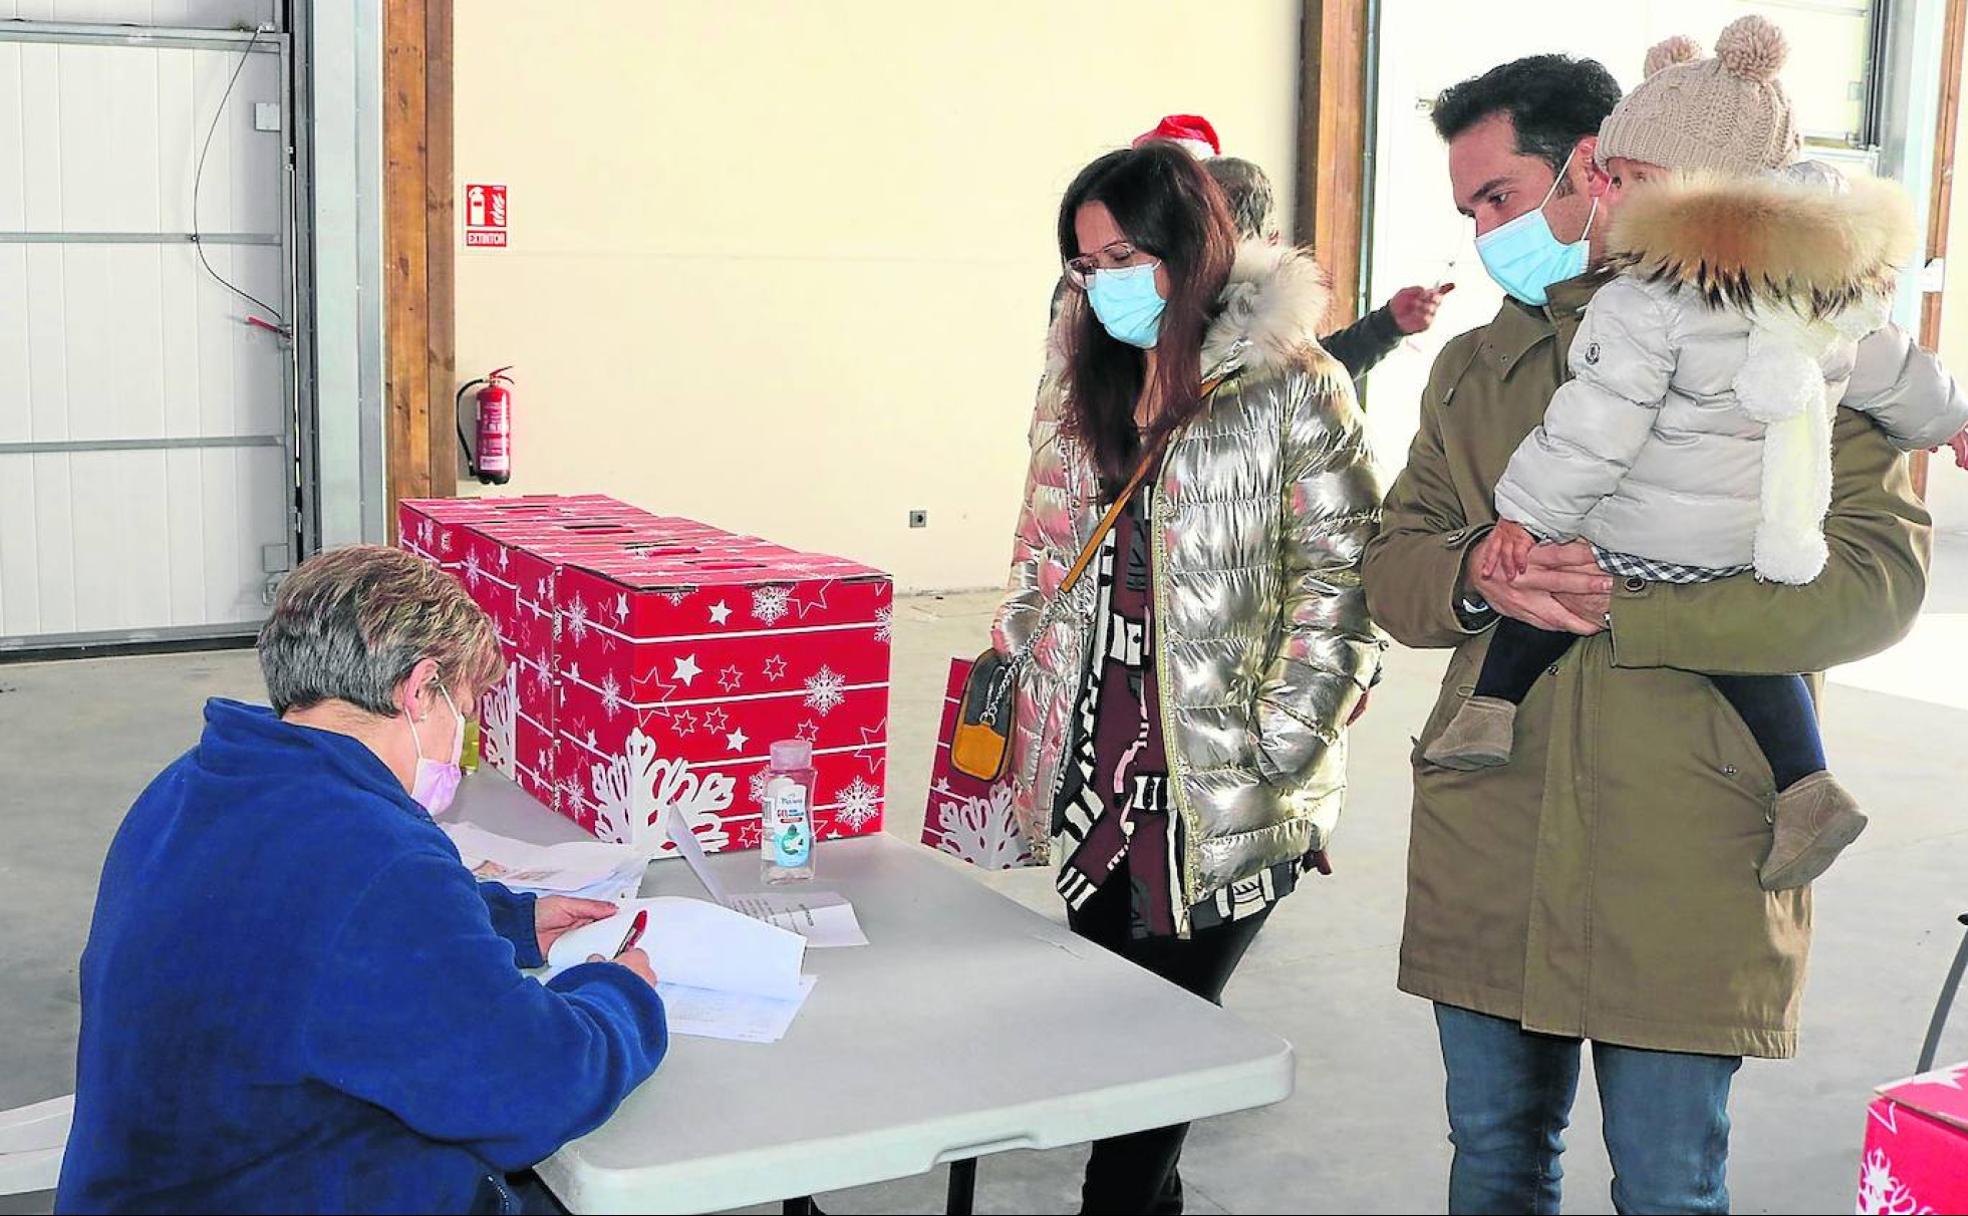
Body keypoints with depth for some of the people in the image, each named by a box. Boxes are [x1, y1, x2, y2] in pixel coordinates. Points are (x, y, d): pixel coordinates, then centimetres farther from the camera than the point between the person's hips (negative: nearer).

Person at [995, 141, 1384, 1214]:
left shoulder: (1291, 387, -9)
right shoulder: (1084, 372, 11)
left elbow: (1338, 573, -10)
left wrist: (1278, 747, -13)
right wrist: (1014, 670, 14)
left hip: (1216, 787, -6)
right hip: (1090, 758, 6)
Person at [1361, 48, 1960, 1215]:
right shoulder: (1472, 368, 15)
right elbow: (1391, 569, 12)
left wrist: (1626, 610, -20)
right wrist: (1477, 577, -12)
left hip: (1687, 862, -5)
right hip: (1487, 850, 5)